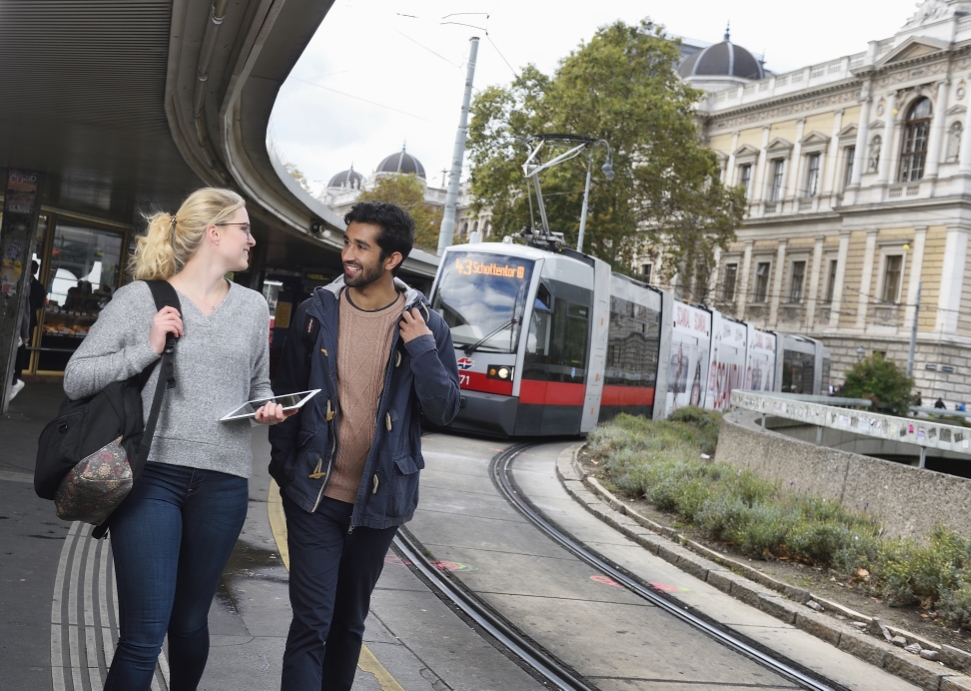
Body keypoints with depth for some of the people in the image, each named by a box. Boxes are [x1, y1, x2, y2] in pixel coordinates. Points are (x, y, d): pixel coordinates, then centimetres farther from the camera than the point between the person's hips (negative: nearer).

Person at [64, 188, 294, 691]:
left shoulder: (252, 306, 11)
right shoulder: (139, 299, -1)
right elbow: (75, 379, -1)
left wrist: (267, 408, -1)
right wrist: (146, 349, -12)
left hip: (223, 484, 4)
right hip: (151, 476, -4)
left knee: (190, 622, 16)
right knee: (143, 636, -7)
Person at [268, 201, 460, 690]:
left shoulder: (426, 323, -4)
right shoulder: (317, 312, -3)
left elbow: (444, 410, -7)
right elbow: (287, 394, 5)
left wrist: (421, 347, -18)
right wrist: (283, 467, 3)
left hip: (379, 499, 1)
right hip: (315, 494, -1)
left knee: (349, 621, 16)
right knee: (311, 622, -5)